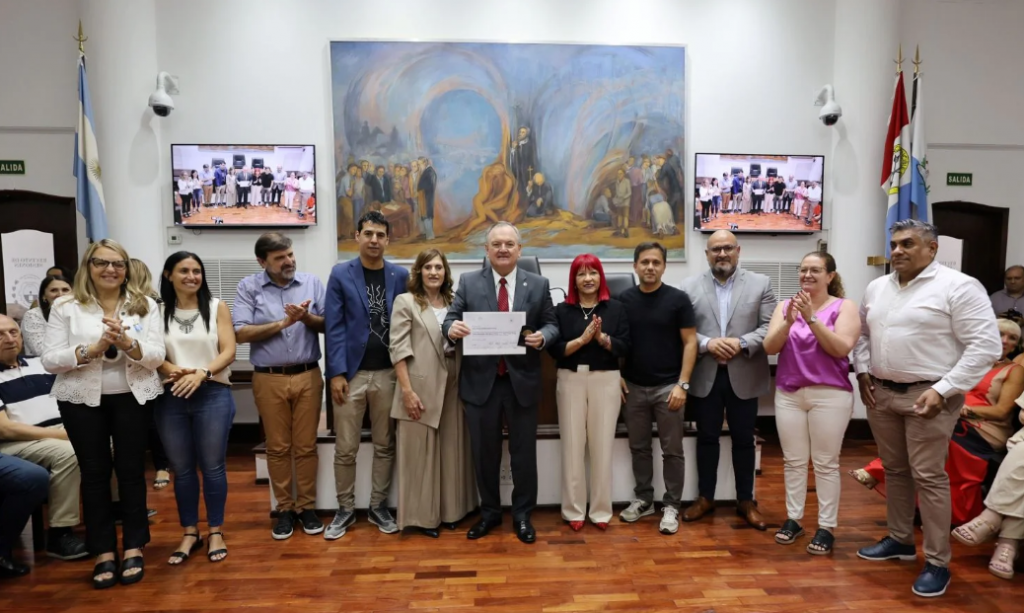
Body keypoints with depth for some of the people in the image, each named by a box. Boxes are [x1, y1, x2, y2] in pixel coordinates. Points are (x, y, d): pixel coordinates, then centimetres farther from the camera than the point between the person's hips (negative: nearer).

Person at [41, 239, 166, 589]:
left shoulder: (145, 305, 0)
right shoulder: (65, 307, -1)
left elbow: (156, 356, -5)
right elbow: (49, 360, -5)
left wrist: (128, 343, -24)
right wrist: (91, 349, -20)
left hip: (133, 398, 0)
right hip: (82, 400, 0)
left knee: (131, 470, 7)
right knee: (94, 472, 7)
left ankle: (133, 547, 19)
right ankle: (103, 551, 19)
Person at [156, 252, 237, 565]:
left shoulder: (217, 307, 3)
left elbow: (228, 351, -4)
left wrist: (201, 373, -19)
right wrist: (171, 369, -18)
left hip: (213, 394, -2)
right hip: (171, 397, 2)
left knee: (212, 466, 5)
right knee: (182, 468, 10)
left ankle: (216, 531, 20)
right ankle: (190, 532, 25)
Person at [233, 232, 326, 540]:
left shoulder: (312, 282, 3)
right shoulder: (248, 287, -1)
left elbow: (328, 325, 3)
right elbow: (240, 333, -9)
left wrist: (307, 318, -16)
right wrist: (283, 323, -14)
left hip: (308, 375, 1)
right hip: (269, 379, -1)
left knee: (306, 445, 8)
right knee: (277, 447, 10)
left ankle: (306, 506, 22)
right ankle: (285, 509, 24)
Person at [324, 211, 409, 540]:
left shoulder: (401, 276, 4)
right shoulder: (340, 274, 0)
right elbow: (334, 327, -3)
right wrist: (336, 373, -10)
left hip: (388, 373, 2)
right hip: (352, 373, -1)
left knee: (384, 445, 11)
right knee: (345, 449, 6)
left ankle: (378, 507, 25)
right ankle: (345, 509, 23)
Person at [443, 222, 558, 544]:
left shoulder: (538, 284, 3)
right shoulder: (468, 282, 3)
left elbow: (552, 324, 3)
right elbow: (451, 316, -1)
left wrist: (542, 336, -19)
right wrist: (451, 328, -25)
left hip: (522, 381, 0)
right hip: (481, 380, 1)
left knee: (524, 452, 10)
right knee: (484, 453, 13)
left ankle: (523, 515, 28)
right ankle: (489, 512, 32)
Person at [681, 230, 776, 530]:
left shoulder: (760, 283, 3)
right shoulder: (690, 286, 4)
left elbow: (770, 327, -3)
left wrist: (742, 343, -17)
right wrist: (707, 343, -16)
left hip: (744, 376, 0)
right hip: (705, 376, 1)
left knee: (743, 439, 11)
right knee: (707, 437, 11)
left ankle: (746, 501, 25)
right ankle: (705, 497, 25)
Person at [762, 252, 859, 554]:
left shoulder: (844, 307, -3)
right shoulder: (785, 306, 6)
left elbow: (841, 348, -14)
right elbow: (770, 348, -2)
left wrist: (811, 318, -20)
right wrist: (789, 321, -17)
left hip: (829, 394, -3)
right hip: (788, 394, 3)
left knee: (826, 463, 4)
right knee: (793, 460, 10)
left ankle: (826, 527, 14)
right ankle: (793, 518, 22)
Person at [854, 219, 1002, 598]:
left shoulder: (958, 287, -11)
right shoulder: (877, 288, 9)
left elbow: (985, 345, -14)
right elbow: (862, 333, 20)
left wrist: (943, 390, -19)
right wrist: (863, 371, 6)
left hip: (927, 395, -6)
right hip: (881, 393, 6)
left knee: (928, 476, -2)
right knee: (894, 470, 16)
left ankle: (937, 562, 12)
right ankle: (900, 539, 31)